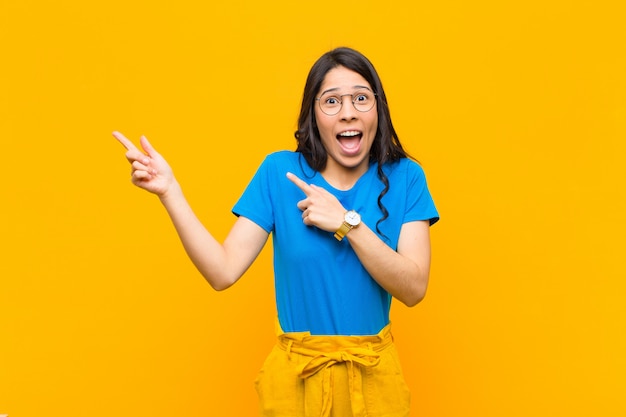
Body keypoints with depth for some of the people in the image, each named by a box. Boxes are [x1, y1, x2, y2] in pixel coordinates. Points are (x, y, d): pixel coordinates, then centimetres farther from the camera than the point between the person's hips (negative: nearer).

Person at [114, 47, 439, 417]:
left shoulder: (404, 178, -6)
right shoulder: (279, 172, -6)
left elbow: (414, 289, -15)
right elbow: (223, 271, -12)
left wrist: (347, 222, -24)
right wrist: (169, 191, -20)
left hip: (374, 375, 1)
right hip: (296, 373, 0)